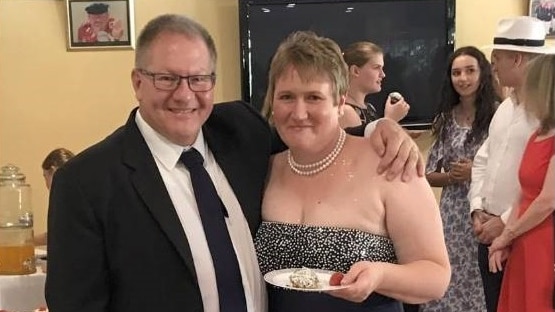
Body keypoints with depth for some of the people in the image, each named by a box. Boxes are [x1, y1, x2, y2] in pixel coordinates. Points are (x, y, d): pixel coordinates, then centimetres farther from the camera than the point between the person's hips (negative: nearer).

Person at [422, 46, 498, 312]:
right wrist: (451, 176, -7)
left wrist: (477, 172, -15)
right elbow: (429, 175, 12)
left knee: (483, 285, 1)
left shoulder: (498, 114, -5)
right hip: (452, 213, 4)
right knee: (448, 282, 7)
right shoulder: (446, 119, 9)